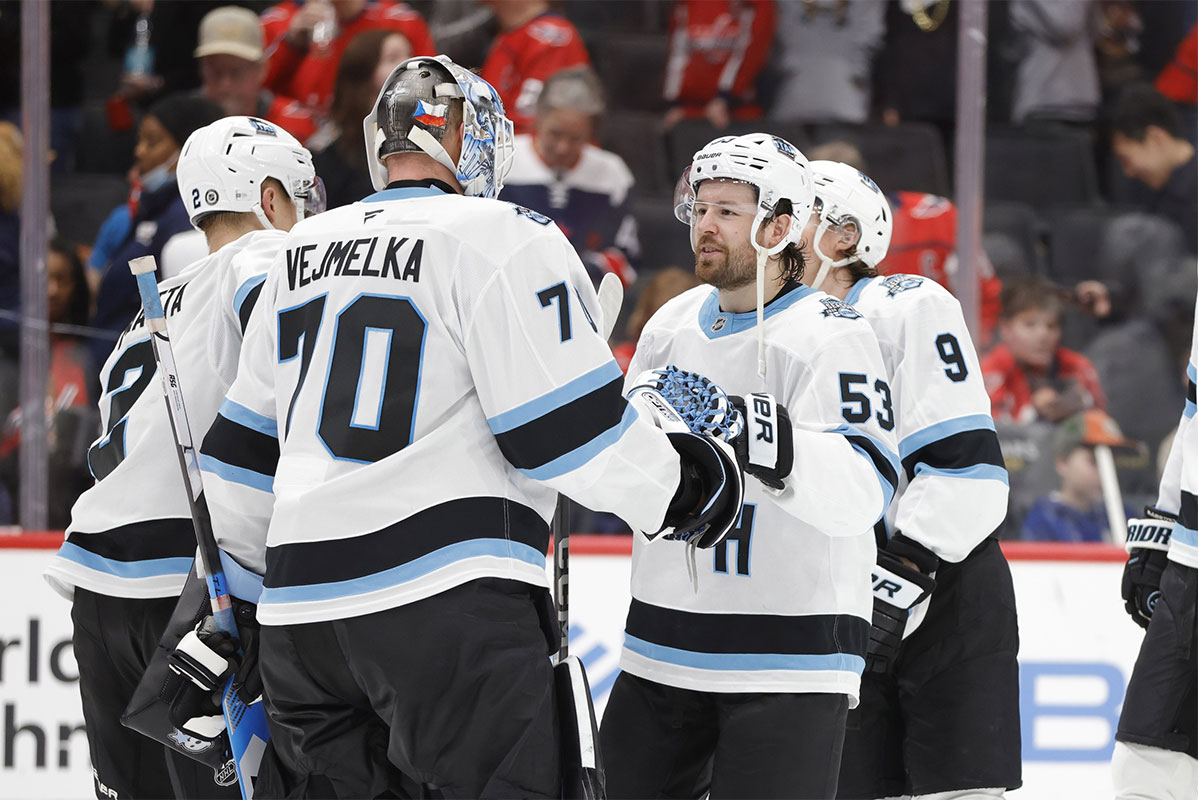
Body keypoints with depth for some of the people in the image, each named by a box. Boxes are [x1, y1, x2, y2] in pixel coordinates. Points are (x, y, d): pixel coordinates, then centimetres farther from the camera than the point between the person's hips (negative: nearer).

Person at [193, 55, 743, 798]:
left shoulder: (303, 250, 18)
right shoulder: (503, 238, -4)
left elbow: (246, 445, 24)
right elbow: (566, 427, -9)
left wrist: (256, 567, 38)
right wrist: (678, 481, 7)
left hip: (301, 608, 7)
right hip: (444, 603, -7)